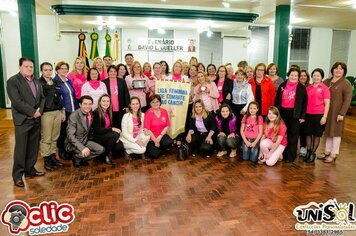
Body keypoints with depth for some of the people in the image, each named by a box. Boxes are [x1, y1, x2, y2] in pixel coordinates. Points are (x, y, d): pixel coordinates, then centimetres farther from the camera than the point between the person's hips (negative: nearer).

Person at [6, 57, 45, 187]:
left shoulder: (36, 81, 14)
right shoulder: (13, 81, -7)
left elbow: (42, 98, 13)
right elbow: (17, 102, -16)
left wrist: (40, 110, -5)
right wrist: (33, 112, -15)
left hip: (36, 119, 6)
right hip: (22, 120, -6)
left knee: (33, 147, 11)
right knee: (21, 148, -1)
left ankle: (30, 169, 24)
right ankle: (17, 175, 9)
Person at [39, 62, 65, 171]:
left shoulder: (56, 83, 13)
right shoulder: (38, 83, -4)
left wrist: (62, 112, 15)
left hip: (57, 112, 5)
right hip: (46, 113, -5)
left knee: (54, 137, 10)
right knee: (46, 138, -1)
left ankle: (53, 157, 21)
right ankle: (46, 160, 9)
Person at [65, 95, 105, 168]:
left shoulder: (91, 115, -1)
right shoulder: (74, 116, -21)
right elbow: (70, 135, -28)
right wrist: (82, 148, -38)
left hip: (85, 141, 6)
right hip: (73, 143, -6)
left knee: (101, 149, -11)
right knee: (85, 153, -32)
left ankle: (82, 159, 6)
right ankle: (76, 158, 2)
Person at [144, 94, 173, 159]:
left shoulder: (164, 111, -1)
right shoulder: (148, 113, -13)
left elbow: (167, 126, 1)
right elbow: (147, 129, -13)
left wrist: (160, 137, -11)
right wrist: (155, 141, -11)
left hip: (161, 135, 3)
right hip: (151, 137, -3)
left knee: (169, 142, -28)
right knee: (155, 155, -17)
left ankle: (158, 148, 4)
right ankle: (149, 147, 18)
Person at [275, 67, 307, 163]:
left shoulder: (301, 88, 1)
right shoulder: (282, 85, 7)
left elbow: (304, 103, 0)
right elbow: (277, 100, 9)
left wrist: (302, 116, -5)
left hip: (295, 114, -2)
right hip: (283, 112, 3)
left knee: (293, 135, 4)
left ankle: (291, 156, 12)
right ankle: (283, 154, 18)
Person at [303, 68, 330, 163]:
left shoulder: (324, 88, -4)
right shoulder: (308, 88, 6)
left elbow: (327, 103, -6)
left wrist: (324, 116, -11)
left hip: (319, 115, -3)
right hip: (308, 114, 4)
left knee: (317, 135, 8)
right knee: (308, 134, 10)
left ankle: (313, 153, 19)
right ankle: (308, 152, 24)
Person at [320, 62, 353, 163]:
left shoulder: (346, 83, -7)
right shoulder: (327, 81, 10)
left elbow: (348, 100, -12)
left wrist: (342, 113, -18)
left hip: (337, 112, -5)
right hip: (326, 111, 5)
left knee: (335, 132, 3)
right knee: (328, 131, 13)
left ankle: (333, 154, 13)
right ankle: (327, 152, 25)